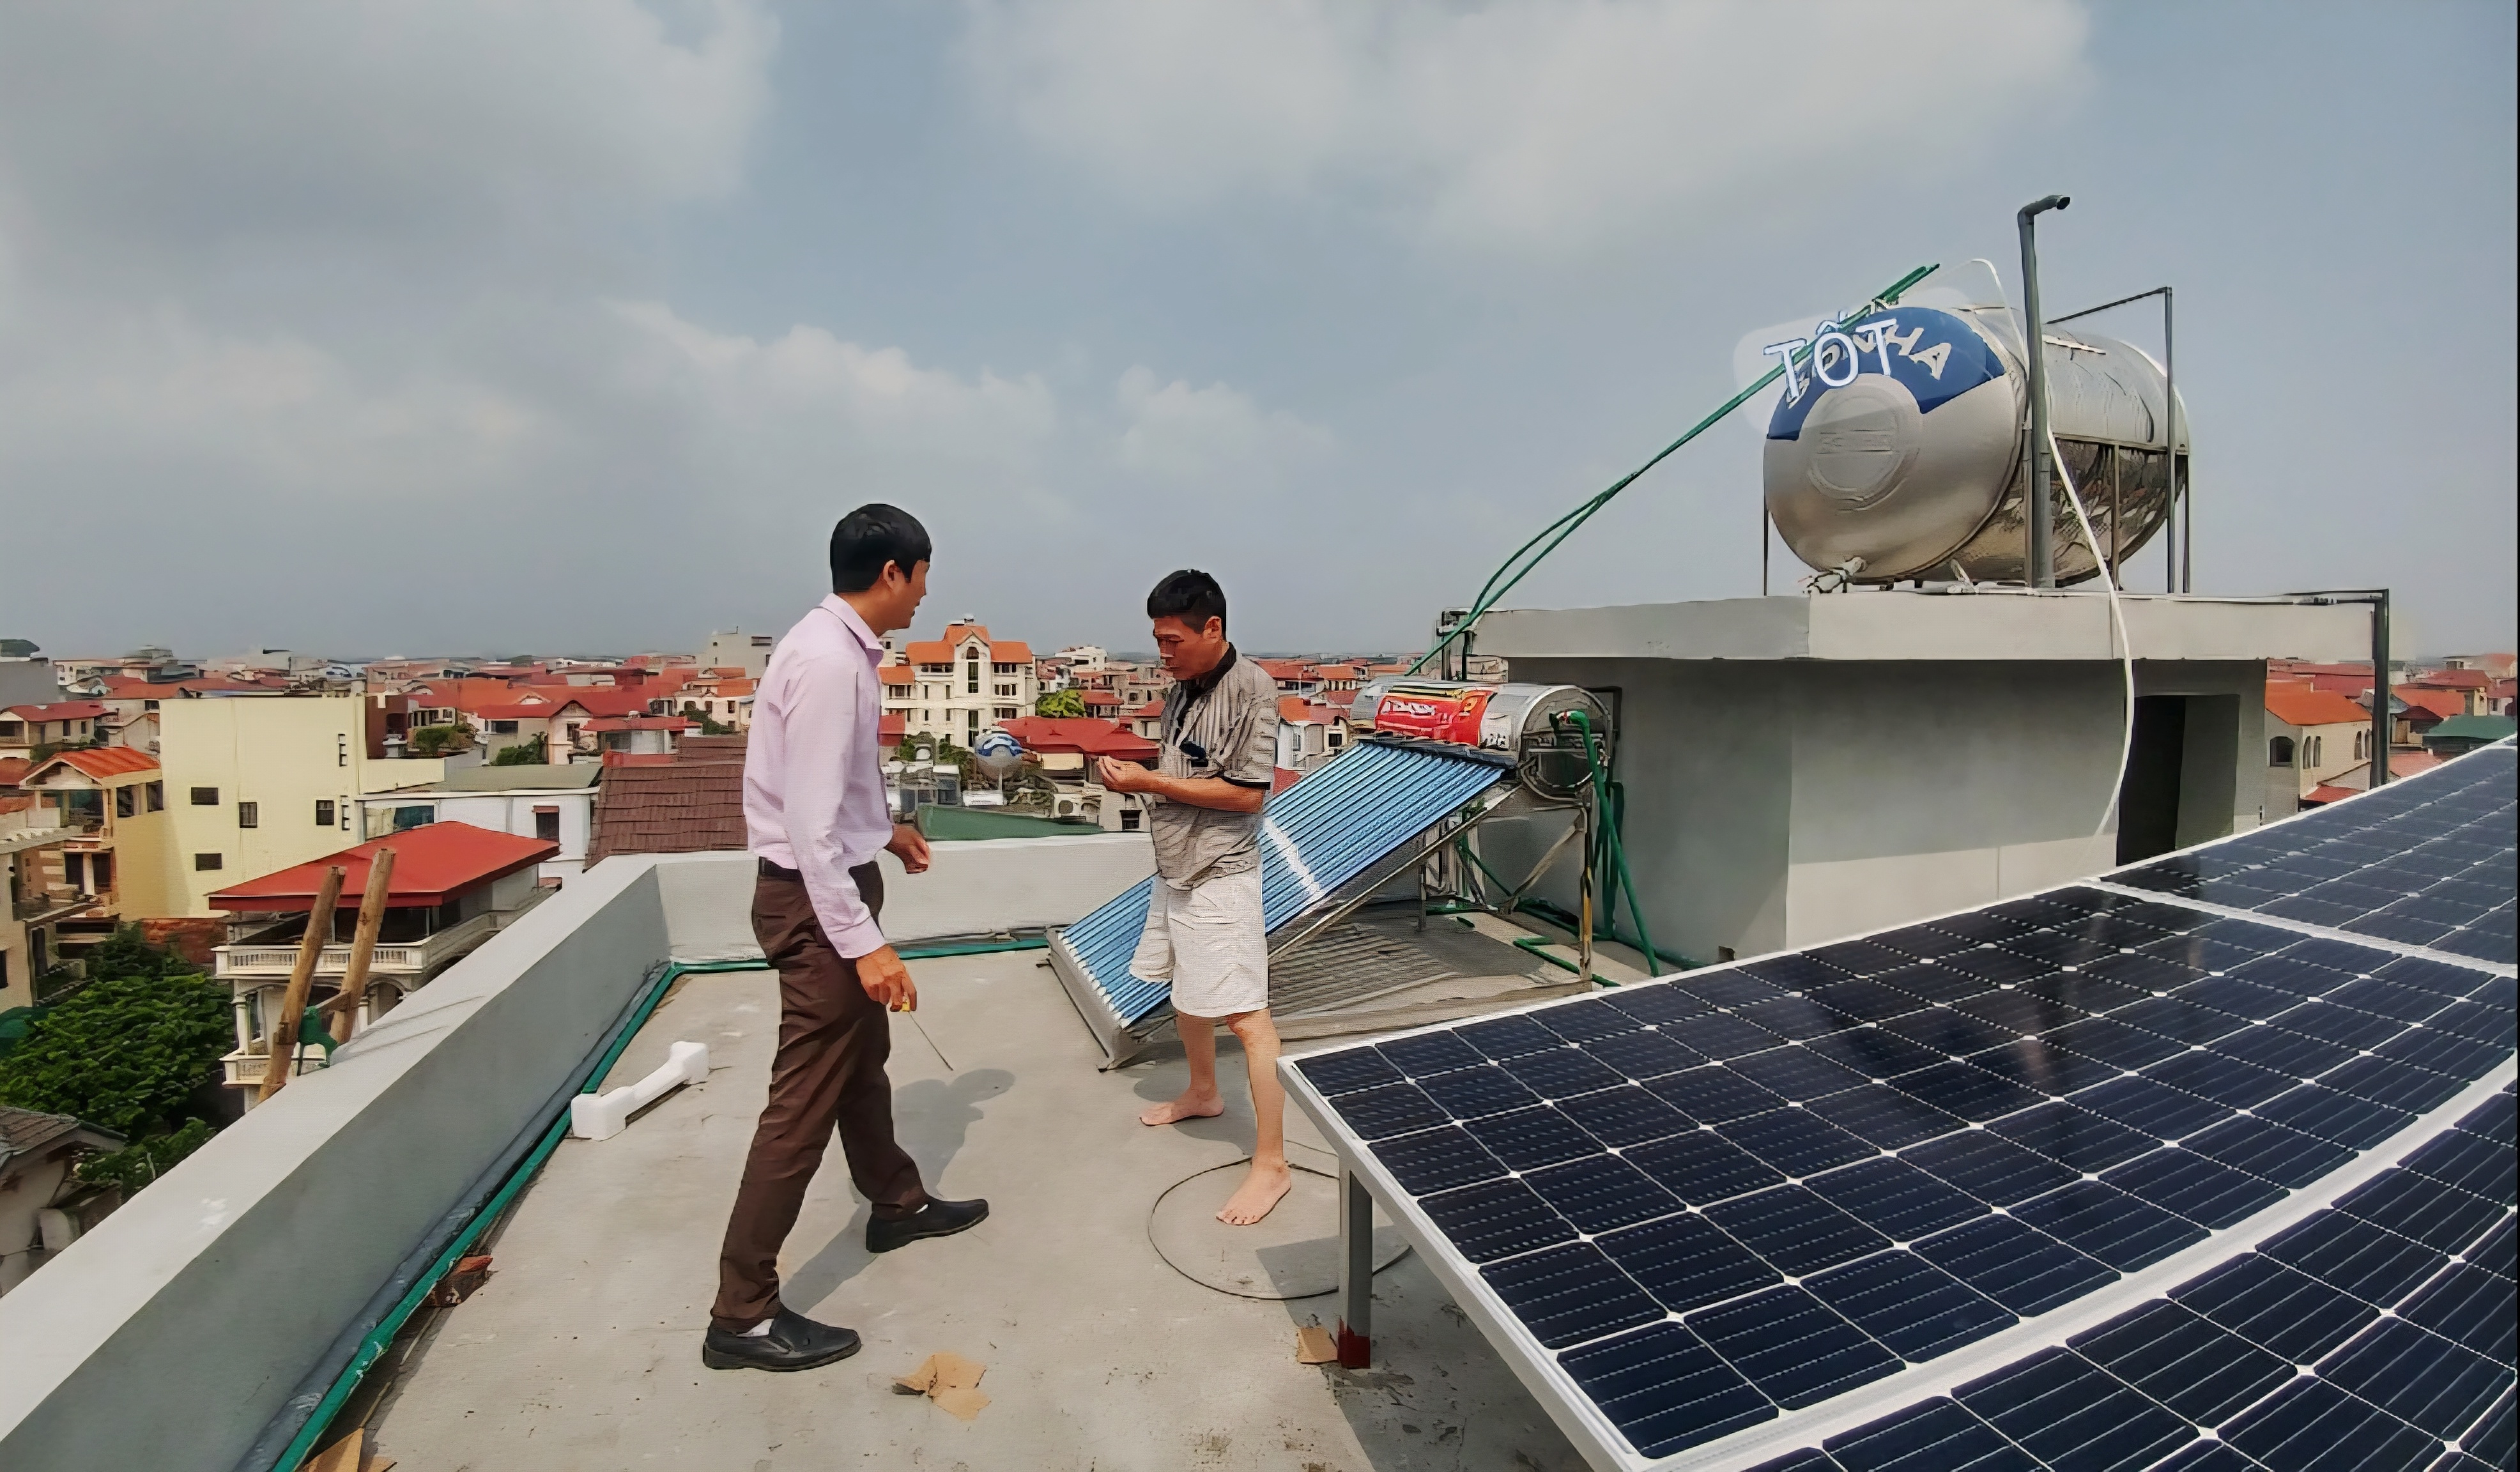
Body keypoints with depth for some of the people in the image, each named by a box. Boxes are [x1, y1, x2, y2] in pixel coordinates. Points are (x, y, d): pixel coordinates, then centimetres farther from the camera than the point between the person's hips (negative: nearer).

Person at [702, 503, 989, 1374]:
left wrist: (885, 829, 29)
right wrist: (864, 944, -26)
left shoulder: (841, 647, 6)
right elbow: (811, 825, -27)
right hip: (816, 897, -10)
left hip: (836, 881, 10)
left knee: (862, 1058, 24)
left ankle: (897, 1206, 45)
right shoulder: (828, 662, -24)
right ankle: (742, 1315, 16)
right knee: (806, 1100, 0)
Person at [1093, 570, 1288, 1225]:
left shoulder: (1250, 687, -17)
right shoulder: (1181, 689, 8)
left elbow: (1247, 794, -21)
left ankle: (1272, 1164, 5)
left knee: (1247, 1018, -6)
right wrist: (1135, 777, -4)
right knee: (1186, 992, 23)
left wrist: (1151, 782, -18)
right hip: (1174, 869, 9)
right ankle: (1202, 1092, 47)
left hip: (1220, 876, -9)